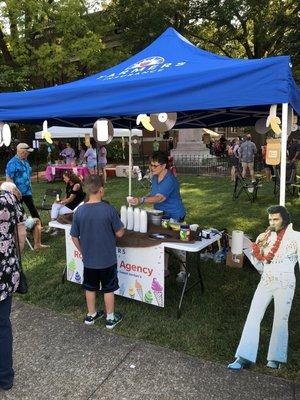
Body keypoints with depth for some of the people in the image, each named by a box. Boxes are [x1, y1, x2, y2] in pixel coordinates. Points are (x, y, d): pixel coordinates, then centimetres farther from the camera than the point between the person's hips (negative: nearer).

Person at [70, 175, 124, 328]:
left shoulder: (79, 211, -10)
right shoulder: (109, 210, -19)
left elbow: (74, 237, -1)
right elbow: (119, 233, -12)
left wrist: (83, 251, 13)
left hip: (88, 259, 3)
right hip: (107, 259, -3)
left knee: (90, 287, 20)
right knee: (109, 288, 14)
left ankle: (91, 315, 37)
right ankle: (110, 318, 27)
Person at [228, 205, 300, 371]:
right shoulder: (268, 236, 12)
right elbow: (260, 266, 12)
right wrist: (256, 246, -3)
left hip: (285, 283, -4)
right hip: (265, 282, 4)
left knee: (280, 321, 6)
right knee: (252, 318, -1)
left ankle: (275, 359, 23)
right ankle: (244, 358, 3)